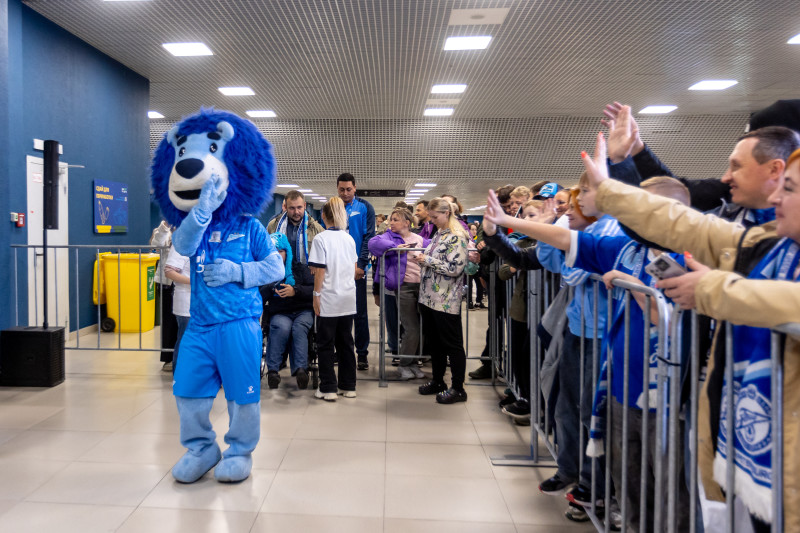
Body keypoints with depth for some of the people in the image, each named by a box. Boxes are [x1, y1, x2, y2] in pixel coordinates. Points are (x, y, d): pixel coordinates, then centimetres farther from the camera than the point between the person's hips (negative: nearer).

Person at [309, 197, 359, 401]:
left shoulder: (321, 239, -11)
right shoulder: (349, 239, 7)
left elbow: (320, 271, -13)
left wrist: (316, 295, -5)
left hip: (329, 300, -5)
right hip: (348, 299, 5)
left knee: (325, 344, 5)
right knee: (346, 342, 13)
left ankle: (328, 388, 9)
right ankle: (348, 386, 20)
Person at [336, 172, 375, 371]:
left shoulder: (364, 208, 1)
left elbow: (369, 237, -4)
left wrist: (361, 265, -11)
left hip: (357, 267, -2)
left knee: (360, 313, 3)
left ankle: (362, 354, 11)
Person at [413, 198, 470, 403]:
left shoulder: (457, 237, -13)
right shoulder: (438, 234, 14)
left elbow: (455, 268, -21)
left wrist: (428, 260, -17)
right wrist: (422, 259, 5)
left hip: (446, 300, -9)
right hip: (429, 297, 9)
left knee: (452, 344, 1)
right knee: (433, 342, 16)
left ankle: (458, 388, 11)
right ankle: (437, 381, 30)